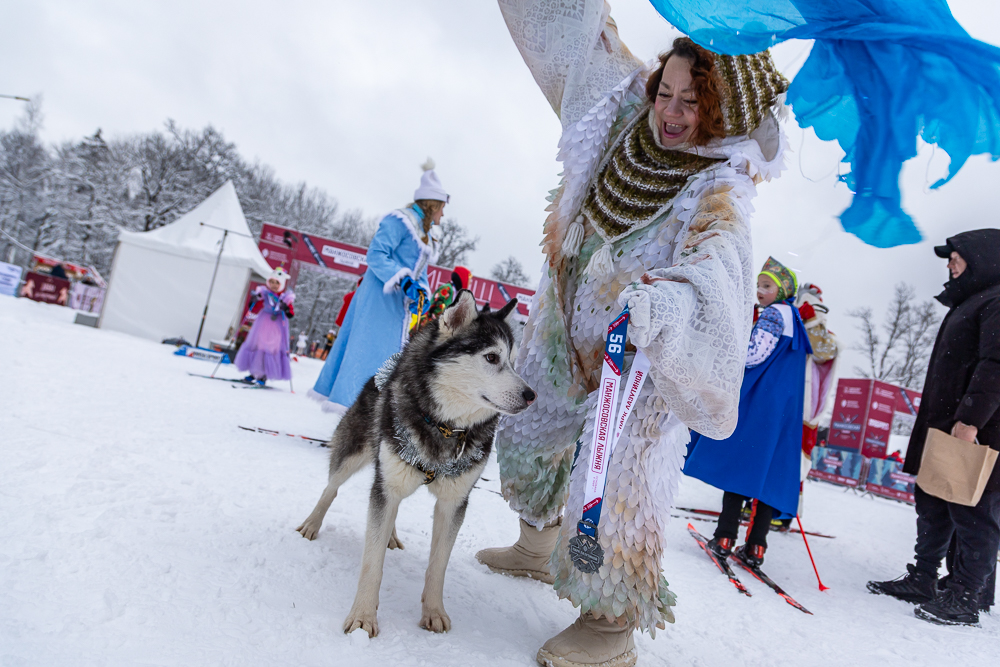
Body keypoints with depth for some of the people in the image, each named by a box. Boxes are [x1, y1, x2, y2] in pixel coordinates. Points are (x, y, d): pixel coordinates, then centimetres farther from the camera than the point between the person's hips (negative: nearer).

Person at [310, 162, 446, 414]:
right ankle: (344, 399, -7)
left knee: (391, 348, 9)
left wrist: (422, 293, -3)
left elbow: (420, 271, 17)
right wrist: (404, 281, -27)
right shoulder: (399, 221, -10)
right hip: (379, 294, -9)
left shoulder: (426, 234, 18)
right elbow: (376, 254, -18)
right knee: (368, 343, -11)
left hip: (399, 299, 9)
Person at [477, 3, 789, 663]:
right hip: (571, 341, 7)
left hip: (648, 360, -7)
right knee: (525, 430, 20)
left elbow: (717, 255, -44)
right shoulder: (626, 114, -7)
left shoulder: (720, 190, -23)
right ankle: (538, 548, 45)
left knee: (616, 480, -14)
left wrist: (665, 295, -64)